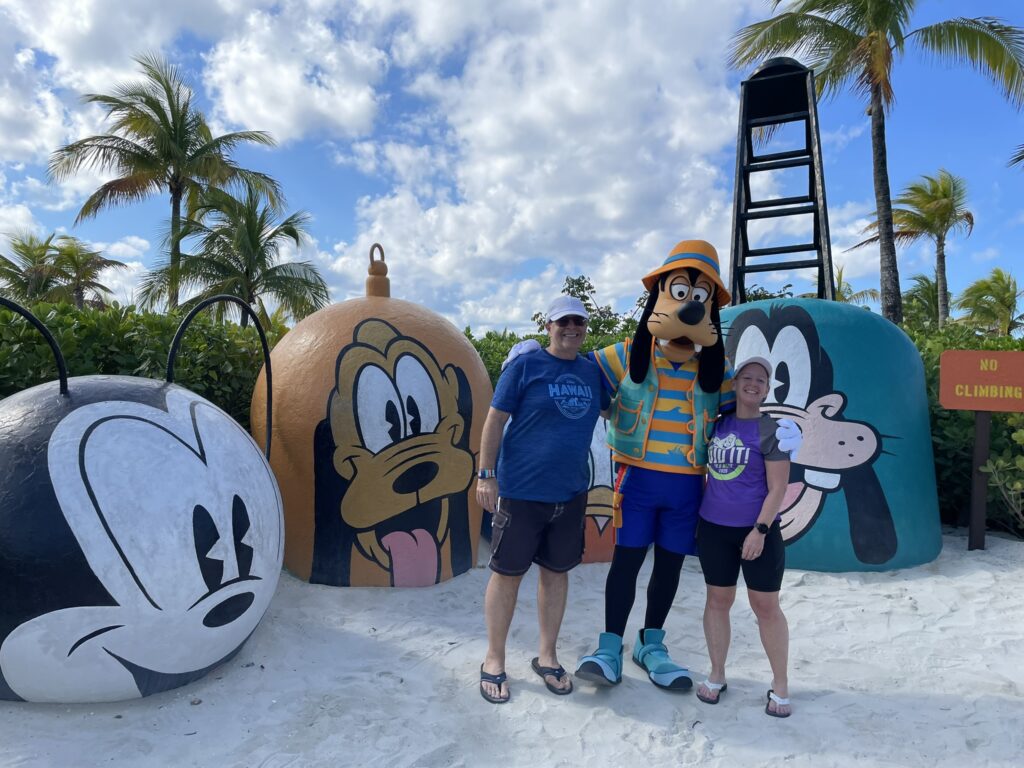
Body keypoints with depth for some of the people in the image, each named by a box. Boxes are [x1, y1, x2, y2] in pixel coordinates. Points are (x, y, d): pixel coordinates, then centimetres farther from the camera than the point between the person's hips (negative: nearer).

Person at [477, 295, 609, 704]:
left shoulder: (593, 371, 8)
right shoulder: (525, 366, -7)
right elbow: (495, 420, -8)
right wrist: (486, 475, -12)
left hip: (571, 492, 5)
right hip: (520, 490, -5)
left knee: (557, 572, 14)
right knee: (507, 574, 5)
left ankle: (547, 657, 31)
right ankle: (494, 661, 23)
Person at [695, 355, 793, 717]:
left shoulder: (771, 430, -7)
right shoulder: (718, 423, 6)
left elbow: (777, 488, -10)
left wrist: (760, 530, -15)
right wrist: (698, 514, 13)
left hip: (757, 530, -4)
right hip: (714, 528, 4)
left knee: (766, 606, 6)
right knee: (718, 599, 12)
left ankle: (780, 685, 23)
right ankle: (716, 676, 26)